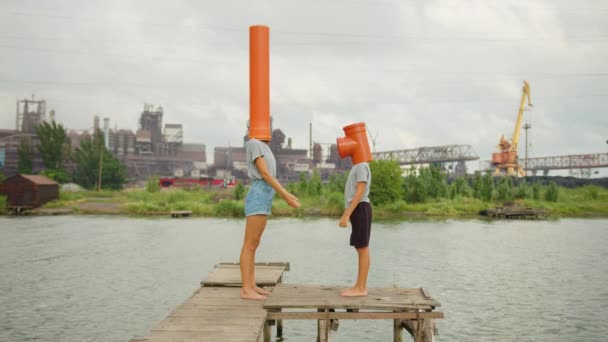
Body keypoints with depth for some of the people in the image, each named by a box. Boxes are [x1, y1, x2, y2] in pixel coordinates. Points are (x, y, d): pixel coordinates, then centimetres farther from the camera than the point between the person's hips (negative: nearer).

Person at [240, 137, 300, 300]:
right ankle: (246, 289, -5)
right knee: (250, 245, -8)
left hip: (263, 200, 10)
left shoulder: (264, 149, 21)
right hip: (257, 198, -10)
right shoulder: (254, 144, -9)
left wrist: (286, 197, 16)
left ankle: (251, 286, 15)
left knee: (254, 245, 10)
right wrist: (286, 195, -14)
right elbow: (265, 174, -14)